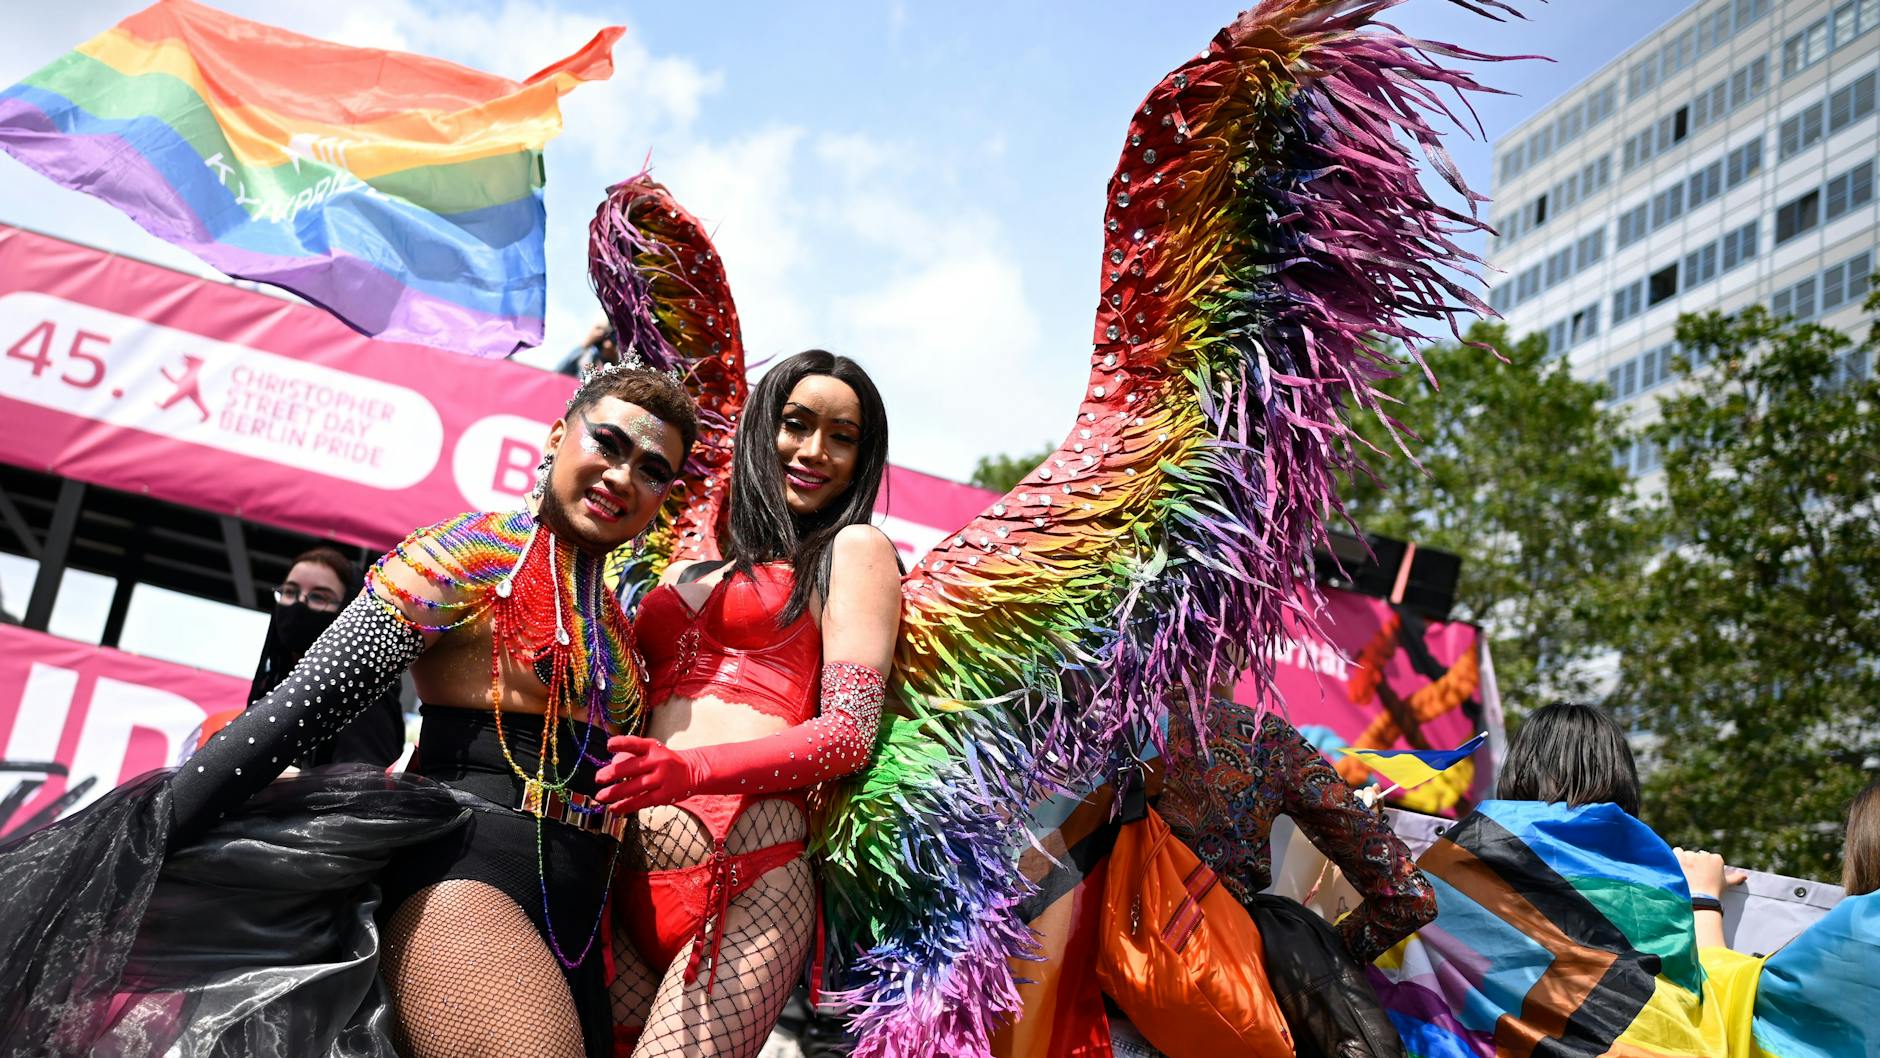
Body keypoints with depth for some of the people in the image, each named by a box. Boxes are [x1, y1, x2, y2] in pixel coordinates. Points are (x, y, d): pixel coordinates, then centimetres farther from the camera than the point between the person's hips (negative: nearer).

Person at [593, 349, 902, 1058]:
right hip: (628, 881, 5)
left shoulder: (853, 548, 7)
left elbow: (851, 730, -4)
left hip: (745, 879, -5)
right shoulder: (686, 572, 22)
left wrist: (691, 770, -18)